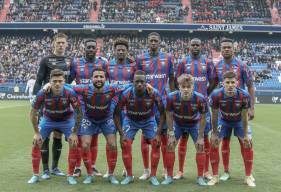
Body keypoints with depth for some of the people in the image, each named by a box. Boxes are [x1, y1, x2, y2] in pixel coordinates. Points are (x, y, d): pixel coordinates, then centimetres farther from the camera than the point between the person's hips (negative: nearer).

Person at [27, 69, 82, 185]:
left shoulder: (70, 93, -31)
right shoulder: (42, 93, -29)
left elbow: (78, 112, -19)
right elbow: (33, 113, -13)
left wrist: (74, 133, -19)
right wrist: (37, 132, -13)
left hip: (67, 119, -1)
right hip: (48, 119, 1)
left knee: (74, 144, -12)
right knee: (36, 143, -6)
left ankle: (70, 176, 5)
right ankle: (35, 175, 10)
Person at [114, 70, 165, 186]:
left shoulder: (154, 93, -30)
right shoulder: (126, 94, -30)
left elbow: (162, 113, -17)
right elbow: (116, 113, -17)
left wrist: (158, 133, -21)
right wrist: (121, 134, -21)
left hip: (148, 120, 0)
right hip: (130, 120, 0)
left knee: (156, 144, -13)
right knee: (125, 145, -12)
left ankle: (153, 176, 2)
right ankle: (129, 176, 6)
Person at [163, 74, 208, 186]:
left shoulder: (200, 99, -33)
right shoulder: (172, 97, -31)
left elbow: (203, 119, -17)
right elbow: (169, 116, -15)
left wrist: (200, 137, -14)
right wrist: (171, 134, -13)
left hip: (194, 124, 0)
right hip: (177, 124, 1)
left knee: (200, 147, -7)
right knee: (170, 146, -5)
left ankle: (200, 177, 7)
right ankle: (169, 177, 7)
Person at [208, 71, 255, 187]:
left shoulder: (244, 95, -32)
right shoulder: (216, 95, -32)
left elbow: (244, 117, -19)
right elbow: (214, 115, -17)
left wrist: (245, 134, -12)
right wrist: (215, 133, -10)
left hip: (239, 121, 0)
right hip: (223, 120, 0)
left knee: (247, 144, -7)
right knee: (213, 143, -8)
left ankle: (248, 177, 9)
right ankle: (215, 177, 6)